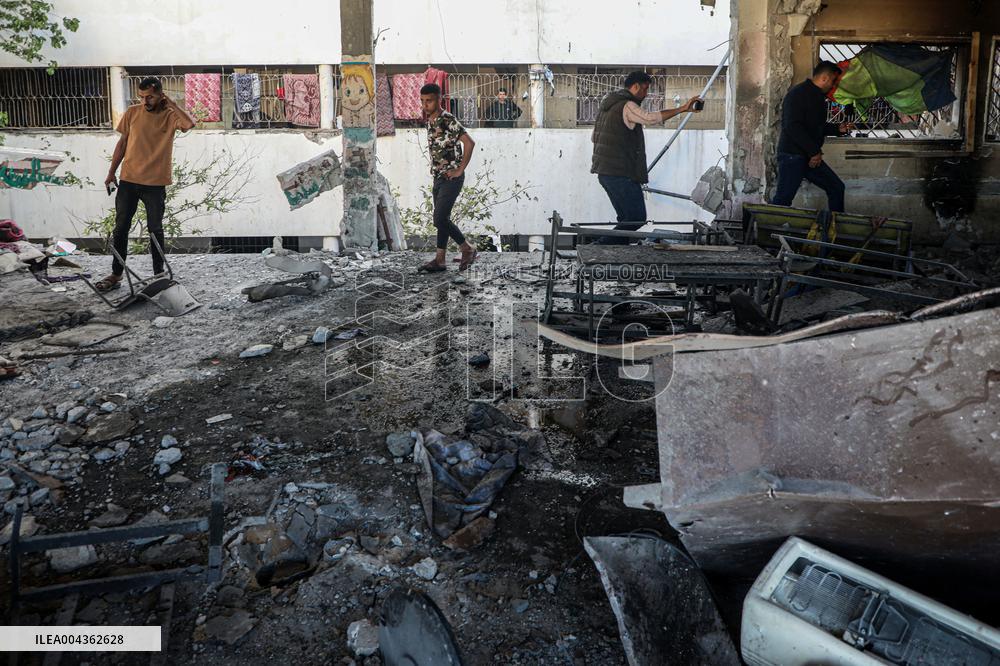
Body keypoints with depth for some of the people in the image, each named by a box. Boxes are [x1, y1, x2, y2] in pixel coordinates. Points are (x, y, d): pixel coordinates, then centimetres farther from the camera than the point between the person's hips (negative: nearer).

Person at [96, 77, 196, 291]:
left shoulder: (170, 116, -4)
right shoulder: (132, 113, 3)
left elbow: (190, 123, -27)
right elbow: (122, 143, 10)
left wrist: (171, 104, -16)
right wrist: (112, 172, 9)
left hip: (155, 183, -3)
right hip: (128, 180, 3)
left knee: (155, 229, 6)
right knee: (121, 227, 6)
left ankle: (159, 273, 19)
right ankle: (116, 274, 14)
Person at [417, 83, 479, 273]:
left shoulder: (448, 120, -15)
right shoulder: (430, 122, 12)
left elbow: (469, 143, -23)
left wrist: (460, 170, -20)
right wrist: (436, 171, 15)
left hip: (451, 178, -9)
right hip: (438, 178, 9)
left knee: (440, 219, -14)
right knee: (442, 219, 10)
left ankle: (468, 249, 1)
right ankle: (439, 260, 14)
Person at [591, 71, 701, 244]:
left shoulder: (607, 104, 20)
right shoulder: (627, 106, -11)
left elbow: (594, 137, 26)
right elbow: (650, 118, -29)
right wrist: (682, 109, -28)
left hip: (604, 171, 10)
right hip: (621, 174, -10)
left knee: (627, 219, 14)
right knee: (637, 218, -7)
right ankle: (602, 245, -10)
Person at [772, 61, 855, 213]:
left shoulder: (818, 96, 18)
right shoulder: (798, 94, -13)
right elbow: (793, 127, -23)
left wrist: (838, 129, 12)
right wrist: (815, 152, -20)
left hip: (811, 157, 10)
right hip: (792, 156, -10)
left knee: (837, 187, 11)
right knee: (783, 200, -12)